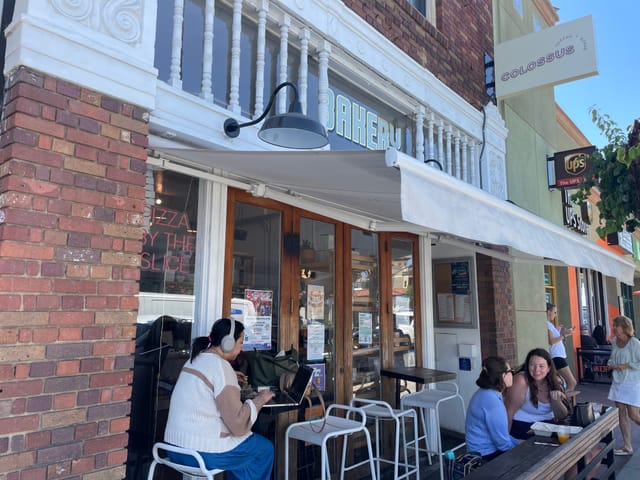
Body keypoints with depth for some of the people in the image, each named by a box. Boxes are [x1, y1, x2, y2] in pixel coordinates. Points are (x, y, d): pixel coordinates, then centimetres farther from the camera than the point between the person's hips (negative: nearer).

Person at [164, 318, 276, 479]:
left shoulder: (195, 359, 9)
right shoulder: (221, 367, -19)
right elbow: (238, 423, -21)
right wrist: (259, 400, -8)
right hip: (201, 453, -9)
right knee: (265, 449, 11)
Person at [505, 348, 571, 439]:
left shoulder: (555, 381, -5)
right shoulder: (522, 380, -21)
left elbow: (562, 417, -1)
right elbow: (509, 411, -17)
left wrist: (556, 400, -20)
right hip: (522, 425, -6)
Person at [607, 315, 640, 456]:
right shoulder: (614, 342, 4)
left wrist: (626, 365, -19)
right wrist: (610, 364, 0)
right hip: (618, 382, 6)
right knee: (621, 414, 7)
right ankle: (627, 447, 16)